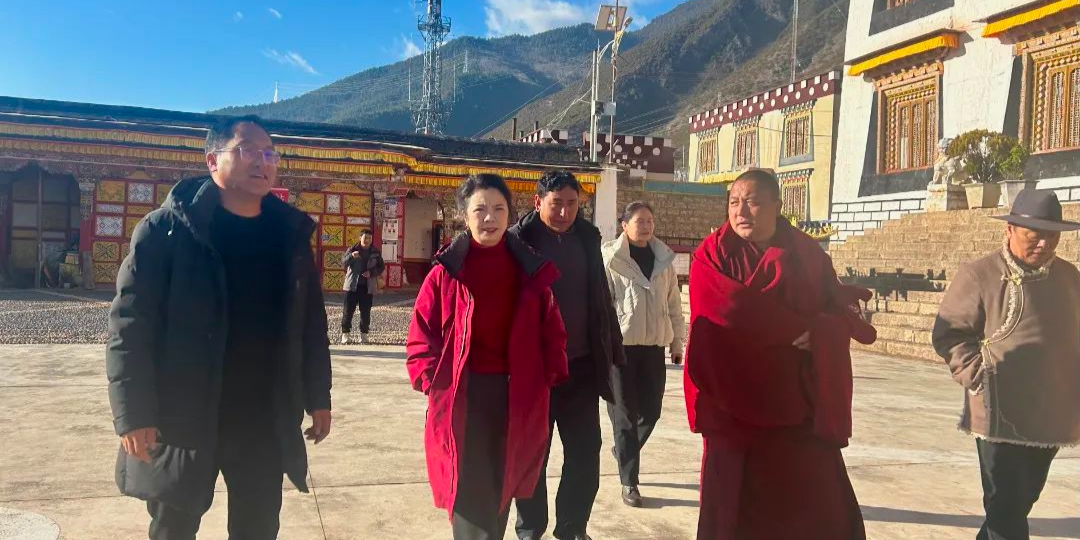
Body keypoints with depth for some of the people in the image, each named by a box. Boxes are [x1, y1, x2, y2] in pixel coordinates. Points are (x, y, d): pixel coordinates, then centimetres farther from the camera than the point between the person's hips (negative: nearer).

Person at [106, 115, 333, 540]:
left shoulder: (291, 234, 5)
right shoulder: (166, 229, -8)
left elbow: (311, 323, 8)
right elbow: (130, 325, -11)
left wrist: (317, 397, 8)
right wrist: (134, 413, -16)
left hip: (267, 421, 3)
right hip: (181, 417, -3)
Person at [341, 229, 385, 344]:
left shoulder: (375, 252, 7)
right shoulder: (352, 250, 2)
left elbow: (382, 267, 10)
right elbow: (344, 262, -9)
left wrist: (371, 273, -9)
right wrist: (351, 256, -30)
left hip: (368, 286, 1)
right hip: (352, 285, -1)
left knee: (365, 312, 3)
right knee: (348, 310, -3)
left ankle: (364, 334, 12)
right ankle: (345, 333, 2)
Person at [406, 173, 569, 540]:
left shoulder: (531, 271, 2)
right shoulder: (446, 271, -5)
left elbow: (551, 330, 7)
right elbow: (421, 333, -2)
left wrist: (550, 374, -3)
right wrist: (432, 379, -12)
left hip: (516, 396, 3)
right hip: (462, 397, -2)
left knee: (500, 488, 16)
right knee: (470, 495, 2)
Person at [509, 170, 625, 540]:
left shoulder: (587, 238, 7)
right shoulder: (518, 240, -7)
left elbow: (601, 299, 12)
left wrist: (614, 350, 12)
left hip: (582, 364, 4)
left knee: (586, 453, 9)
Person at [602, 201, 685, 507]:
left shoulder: (663, 259, 10)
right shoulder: (610, 258, -6)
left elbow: (673, 302, 14)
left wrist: (677, 340, 14)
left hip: (654, 344, 5)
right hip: (621, 344, -4)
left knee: (651, 410, 9)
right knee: (625, 413, 2)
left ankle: (624, 451, 38)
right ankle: (629, 481, 12)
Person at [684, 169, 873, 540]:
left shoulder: (810, 255, 7)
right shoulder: (712, 255, 0)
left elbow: (840, 320, 1)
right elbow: (730, 306, -17)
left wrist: (812, 335, -19)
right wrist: (796, 329, -12)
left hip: (800, 402, 2)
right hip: (735, 402, -2)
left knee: (823, 510, 3)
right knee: (736, 510, 7)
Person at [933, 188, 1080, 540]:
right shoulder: (979, 275, -9)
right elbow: (948, 333, -8)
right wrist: (979, 378, -17)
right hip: (1002, 414, -6)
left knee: (1022, 501, 20)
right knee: (1006, 507, -1)